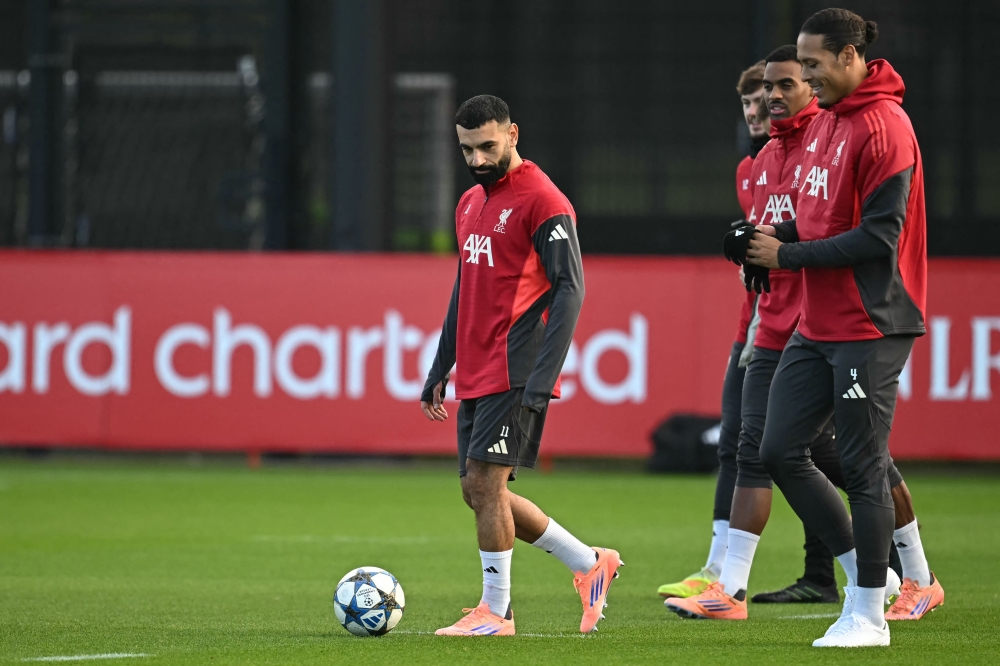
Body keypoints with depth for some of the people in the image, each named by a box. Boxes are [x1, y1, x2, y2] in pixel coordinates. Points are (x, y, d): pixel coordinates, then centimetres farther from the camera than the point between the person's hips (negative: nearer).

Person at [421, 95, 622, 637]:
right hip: (475, 376, 9)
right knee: (479, 492, 8)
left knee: (484, 482, -11)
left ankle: (496, 613, -2)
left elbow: (569, 289, -15)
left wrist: (542, 376, -22)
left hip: (514, 371, -9)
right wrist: (440, 369, 22)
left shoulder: (543, 201, -10)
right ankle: (590, 563, 19)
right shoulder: (470, 203, 17)